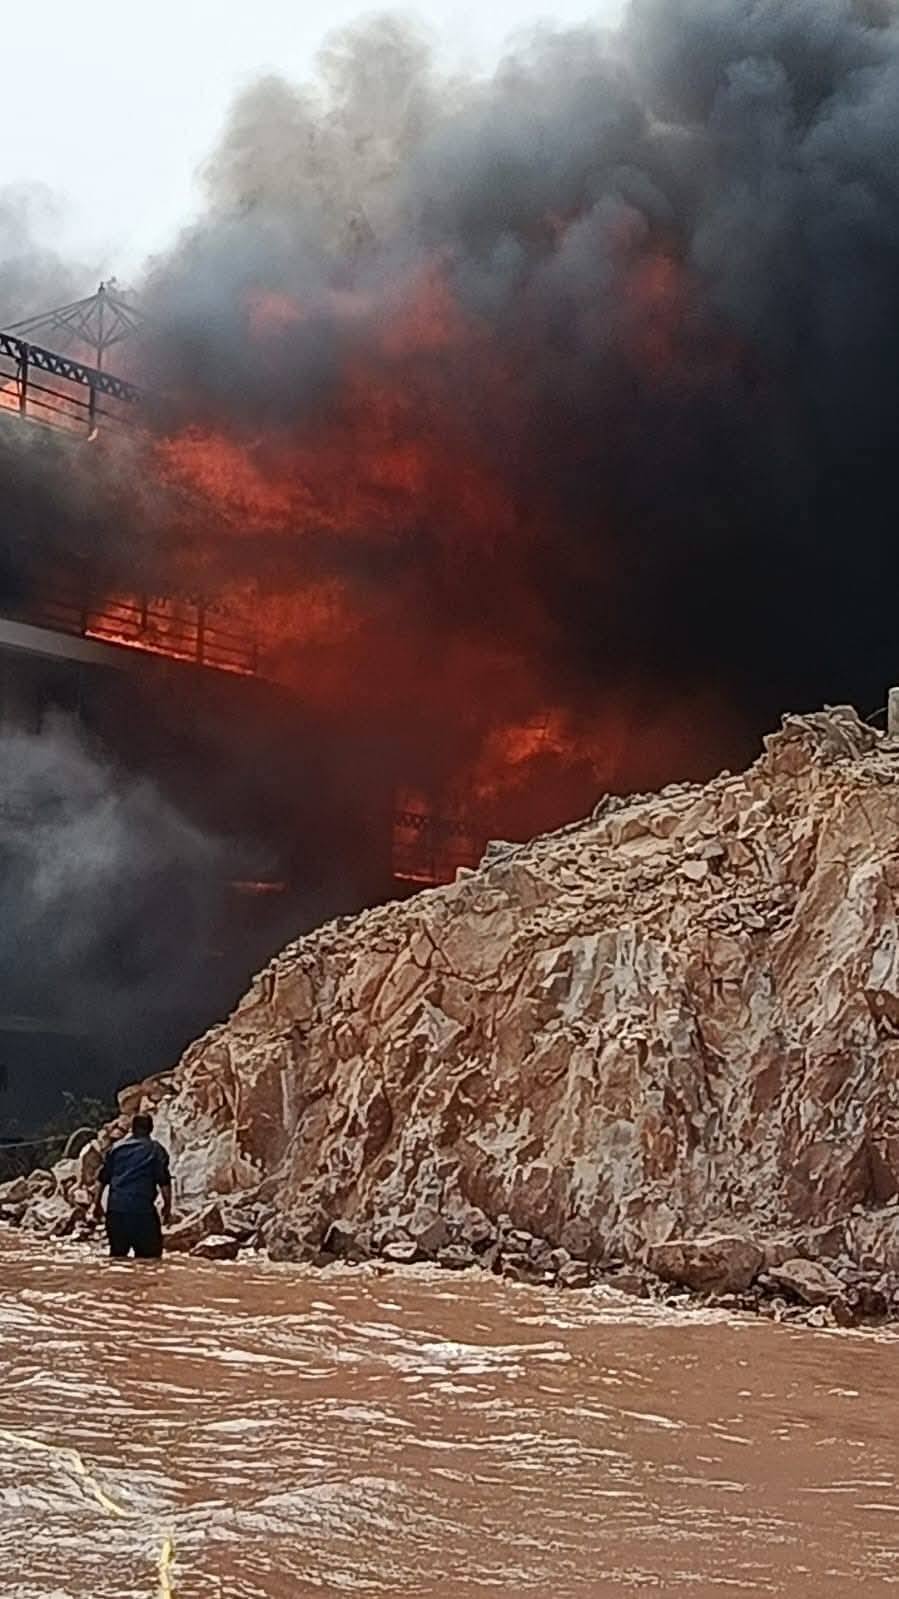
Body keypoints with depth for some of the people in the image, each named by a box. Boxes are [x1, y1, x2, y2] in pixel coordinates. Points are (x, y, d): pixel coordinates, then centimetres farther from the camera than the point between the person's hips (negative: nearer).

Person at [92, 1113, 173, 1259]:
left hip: (116, 1208, 4)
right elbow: (164, 1181, -3)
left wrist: (97, 1203, 18)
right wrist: (167, 1206, 6)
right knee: (150, 1254, 1)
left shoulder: (116, 1148, 13)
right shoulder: (155, 1150, 3)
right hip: (142, 1208, -4)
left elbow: (102, 1178, 11)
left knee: (117, 1253, 14)